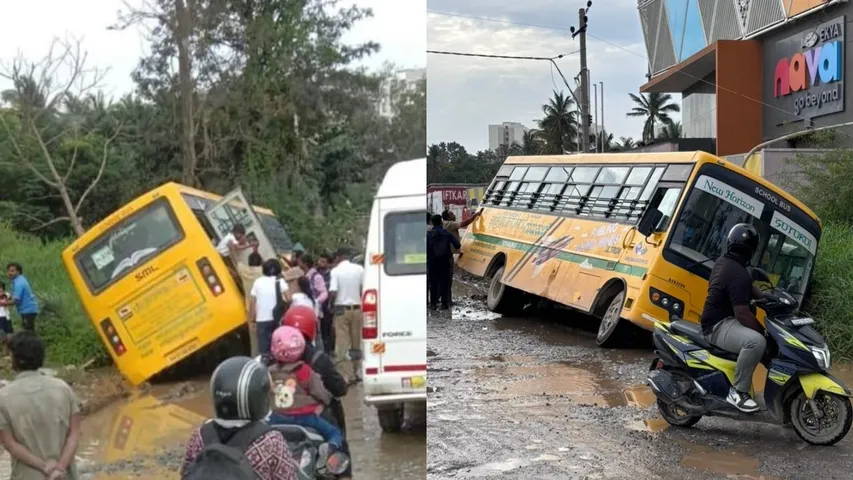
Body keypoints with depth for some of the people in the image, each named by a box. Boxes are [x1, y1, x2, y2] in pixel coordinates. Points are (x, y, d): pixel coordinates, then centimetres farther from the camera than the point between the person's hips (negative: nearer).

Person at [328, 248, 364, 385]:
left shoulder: (335, 271, -8)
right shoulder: (359, 269, 0)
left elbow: (332, 293, -14)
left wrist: (331, 303, 5)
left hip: (342, 309, -3)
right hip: (357, 308, 3)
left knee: (343, 343, 1)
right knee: (357, 343, 14)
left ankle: (348, 375, -2)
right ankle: (357, 372, 21)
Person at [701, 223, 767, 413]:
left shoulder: (723, 262, 8)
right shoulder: (738, 274, -22)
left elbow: (748, 287, 23)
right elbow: (742, 314, -27)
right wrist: (764, 331, -15)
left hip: (719, 319, 11)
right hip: (718, 326, -11)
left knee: (756, 331, 25)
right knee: (756, 341, -34)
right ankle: (738, 391, -23)